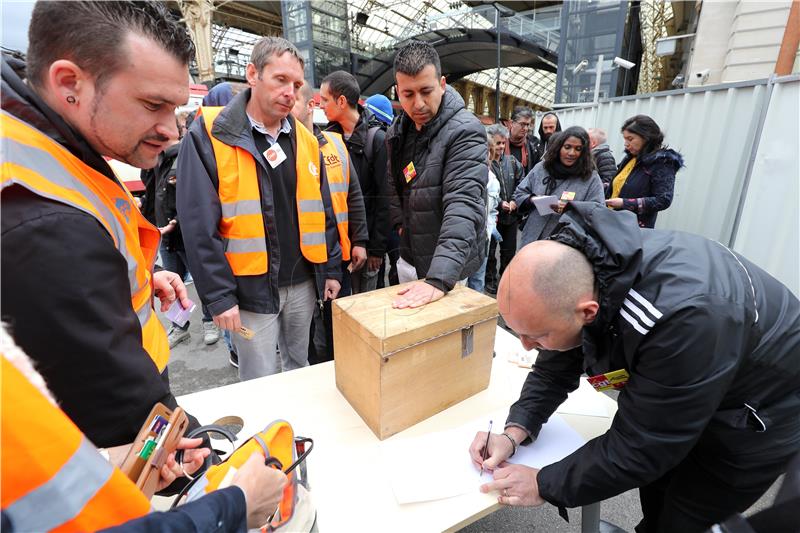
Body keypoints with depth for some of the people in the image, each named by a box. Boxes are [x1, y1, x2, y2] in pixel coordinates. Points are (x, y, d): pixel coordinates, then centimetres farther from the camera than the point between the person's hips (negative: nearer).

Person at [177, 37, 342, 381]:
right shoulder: (208, 135, -7)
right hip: (250, 287, -4)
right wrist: (219, 295, -12)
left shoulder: (306, 139, 7)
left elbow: (323, 212, 10)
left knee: (300, 366, 22)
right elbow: (199, 226, -10)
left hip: (303, 283, 5)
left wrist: (332, 269, 7)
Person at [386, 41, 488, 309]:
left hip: (448, 267, -7)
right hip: (409, 257, 7)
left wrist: (439, 279, -40)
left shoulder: (465, 131, -20)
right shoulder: (398, 130, 3)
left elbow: (463, 206, -31)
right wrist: (401, 223, 4)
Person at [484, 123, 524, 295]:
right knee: (490, 250, 9)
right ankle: (490, 279, 26)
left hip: (511, 214, 5)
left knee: (509, 249, 15)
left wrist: (515, 201, -4)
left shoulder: (512, 161, 5)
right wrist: (500, 203, -18)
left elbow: (521, 182, 10)